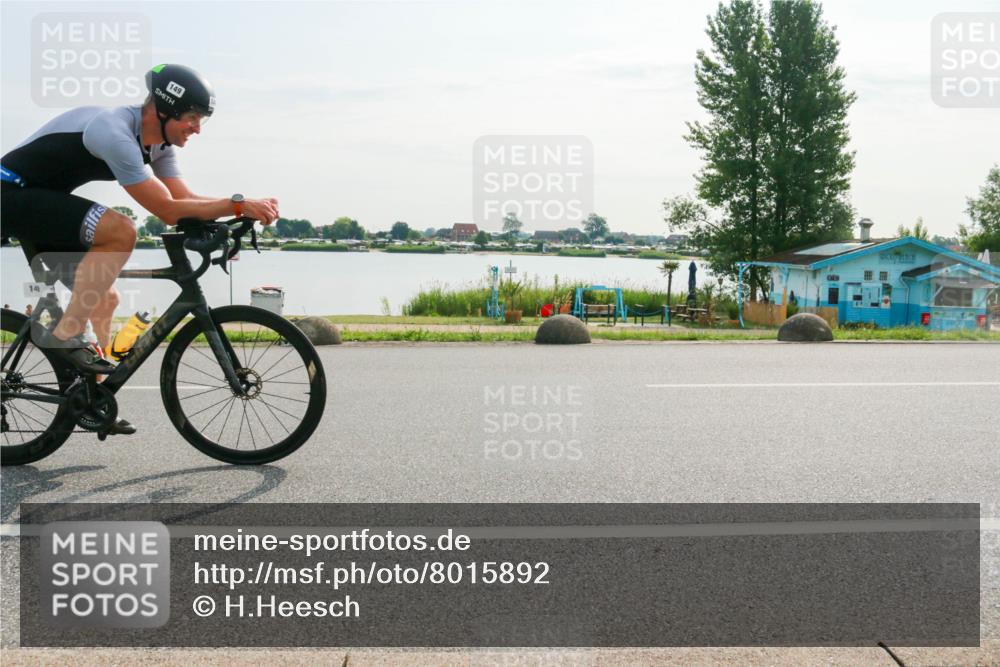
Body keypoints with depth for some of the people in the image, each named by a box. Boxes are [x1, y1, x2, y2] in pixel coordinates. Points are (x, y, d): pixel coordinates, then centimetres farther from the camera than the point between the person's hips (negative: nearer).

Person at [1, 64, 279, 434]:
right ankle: (65, 333, -19)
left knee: (104, 300, 7)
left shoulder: (157, 141, 2)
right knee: (120, 230, -30)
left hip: (37, 201, 10)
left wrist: (250, 206, -13)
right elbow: (167, 210, -29)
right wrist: (238, 204, -29)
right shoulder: (115, 133, -28)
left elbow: (185, 198, -1)